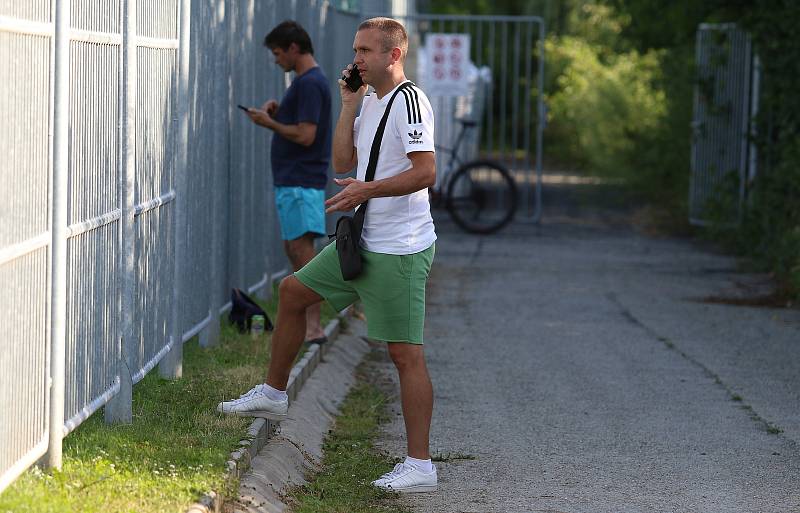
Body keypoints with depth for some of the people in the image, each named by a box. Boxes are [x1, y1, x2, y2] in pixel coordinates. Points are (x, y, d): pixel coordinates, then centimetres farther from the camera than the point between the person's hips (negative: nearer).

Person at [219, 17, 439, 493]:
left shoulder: (409, 100, -14)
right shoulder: (370, 104, 15)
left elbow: (425, 171, -23)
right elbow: (343, 163, 12)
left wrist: (367, 190, -32)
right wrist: (349, 105, 7)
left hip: (400, 249, -10)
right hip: (363, 242, 10)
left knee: (406, 352, -9)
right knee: (292, 291, 19)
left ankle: (420, 465, -7)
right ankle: (274, 393, 34)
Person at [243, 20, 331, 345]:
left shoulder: (309, 84, -16)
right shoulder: (308, 81, 16)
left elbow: (305, 135, -22)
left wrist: (269, 123, -12)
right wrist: (278, 112, 8)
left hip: (300, 182, -11)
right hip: (292, 181, 11)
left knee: (301, 249, -11)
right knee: (293, 248, 13)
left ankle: (312, 327, -12)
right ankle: (302, 318, 18)